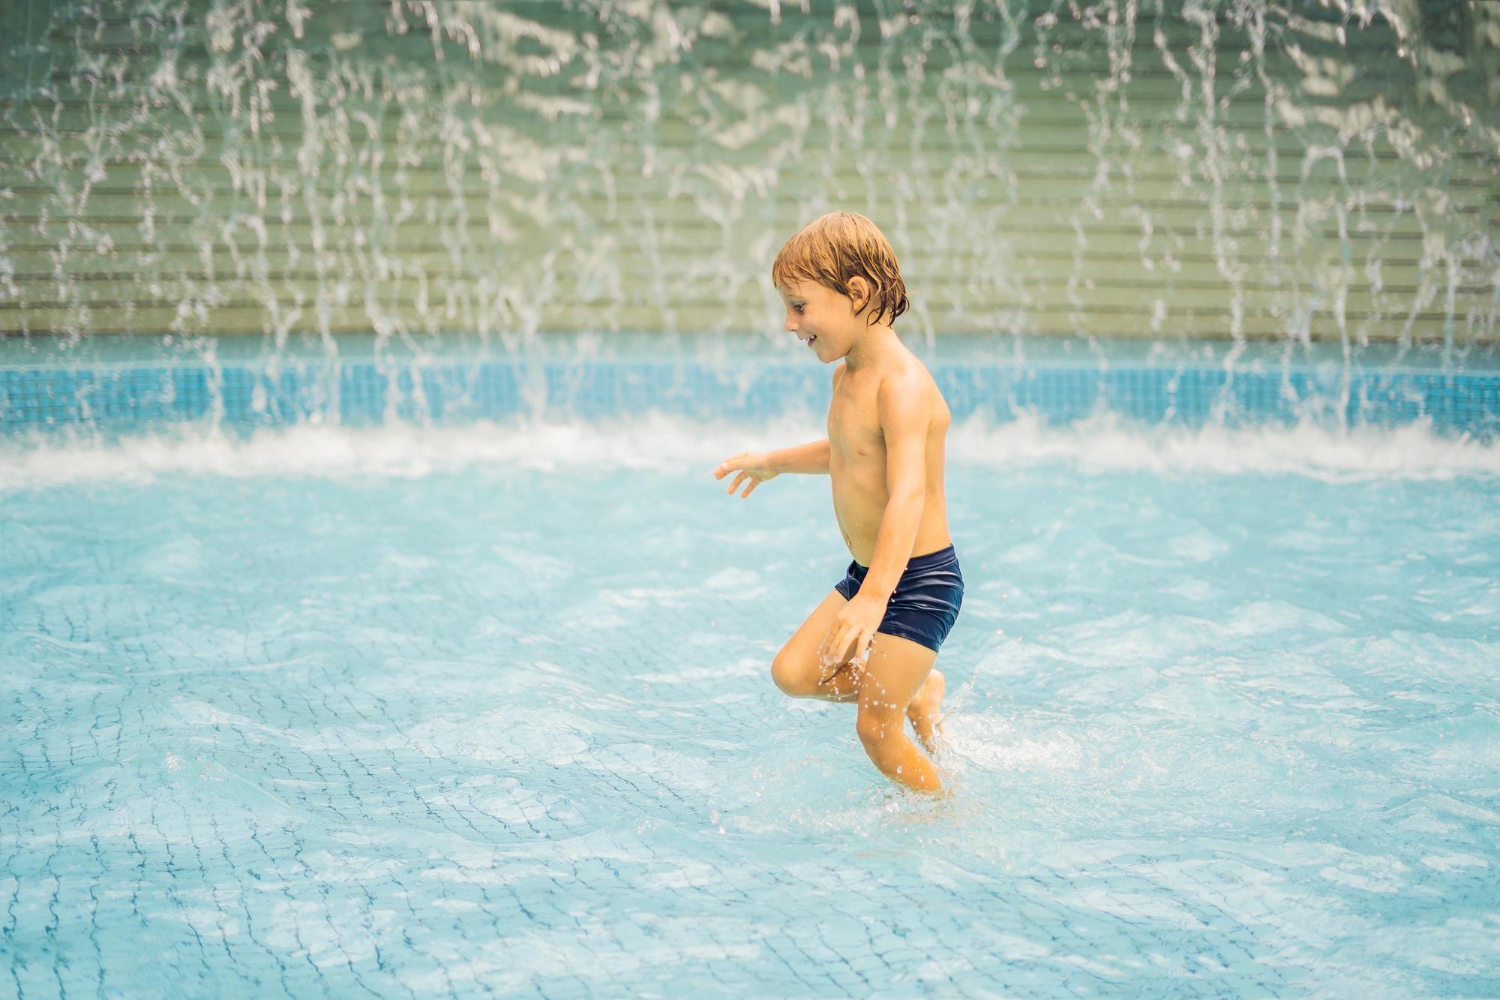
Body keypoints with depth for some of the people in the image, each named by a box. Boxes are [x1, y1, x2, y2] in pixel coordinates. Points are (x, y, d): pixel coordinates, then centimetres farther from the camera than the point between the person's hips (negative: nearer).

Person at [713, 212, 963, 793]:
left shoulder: (902, 384, -24)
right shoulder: (846, 375, 6)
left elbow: (908, 494, -37)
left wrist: (873, 598, -46)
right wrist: (777, 462, 31)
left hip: (920, 578, -9)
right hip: (868, 572, 9)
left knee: (875, 727, -6)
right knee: (793, 673, 6)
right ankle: (917, 692, 23)